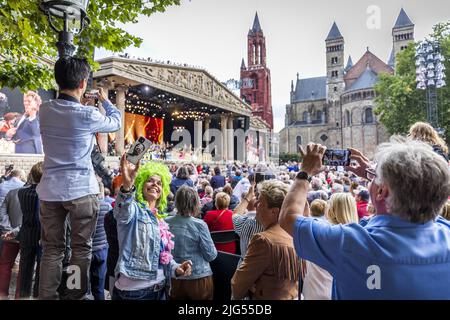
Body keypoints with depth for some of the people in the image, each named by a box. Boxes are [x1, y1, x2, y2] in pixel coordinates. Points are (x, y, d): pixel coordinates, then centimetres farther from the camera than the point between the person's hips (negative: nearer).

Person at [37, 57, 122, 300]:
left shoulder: (45, 110, 2)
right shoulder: (87, 115, -12)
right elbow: (116, 122, 7)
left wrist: (83, 104, 28)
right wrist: (105, 100, 23)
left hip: (50, 190, 5)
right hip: (81, 190, -4)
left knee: (51, 249, 13)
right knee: (81, 249, 8)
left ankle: (47, 296, 19)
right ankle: (76, 296, 17)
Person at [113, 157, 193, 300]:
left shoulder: (160, 218, 13)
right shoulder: (134, 209, -8)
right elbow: (122, 212, -33)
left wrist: (175, 268, -1)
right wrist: (127, 186, -52)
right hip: (133, 290, -7)